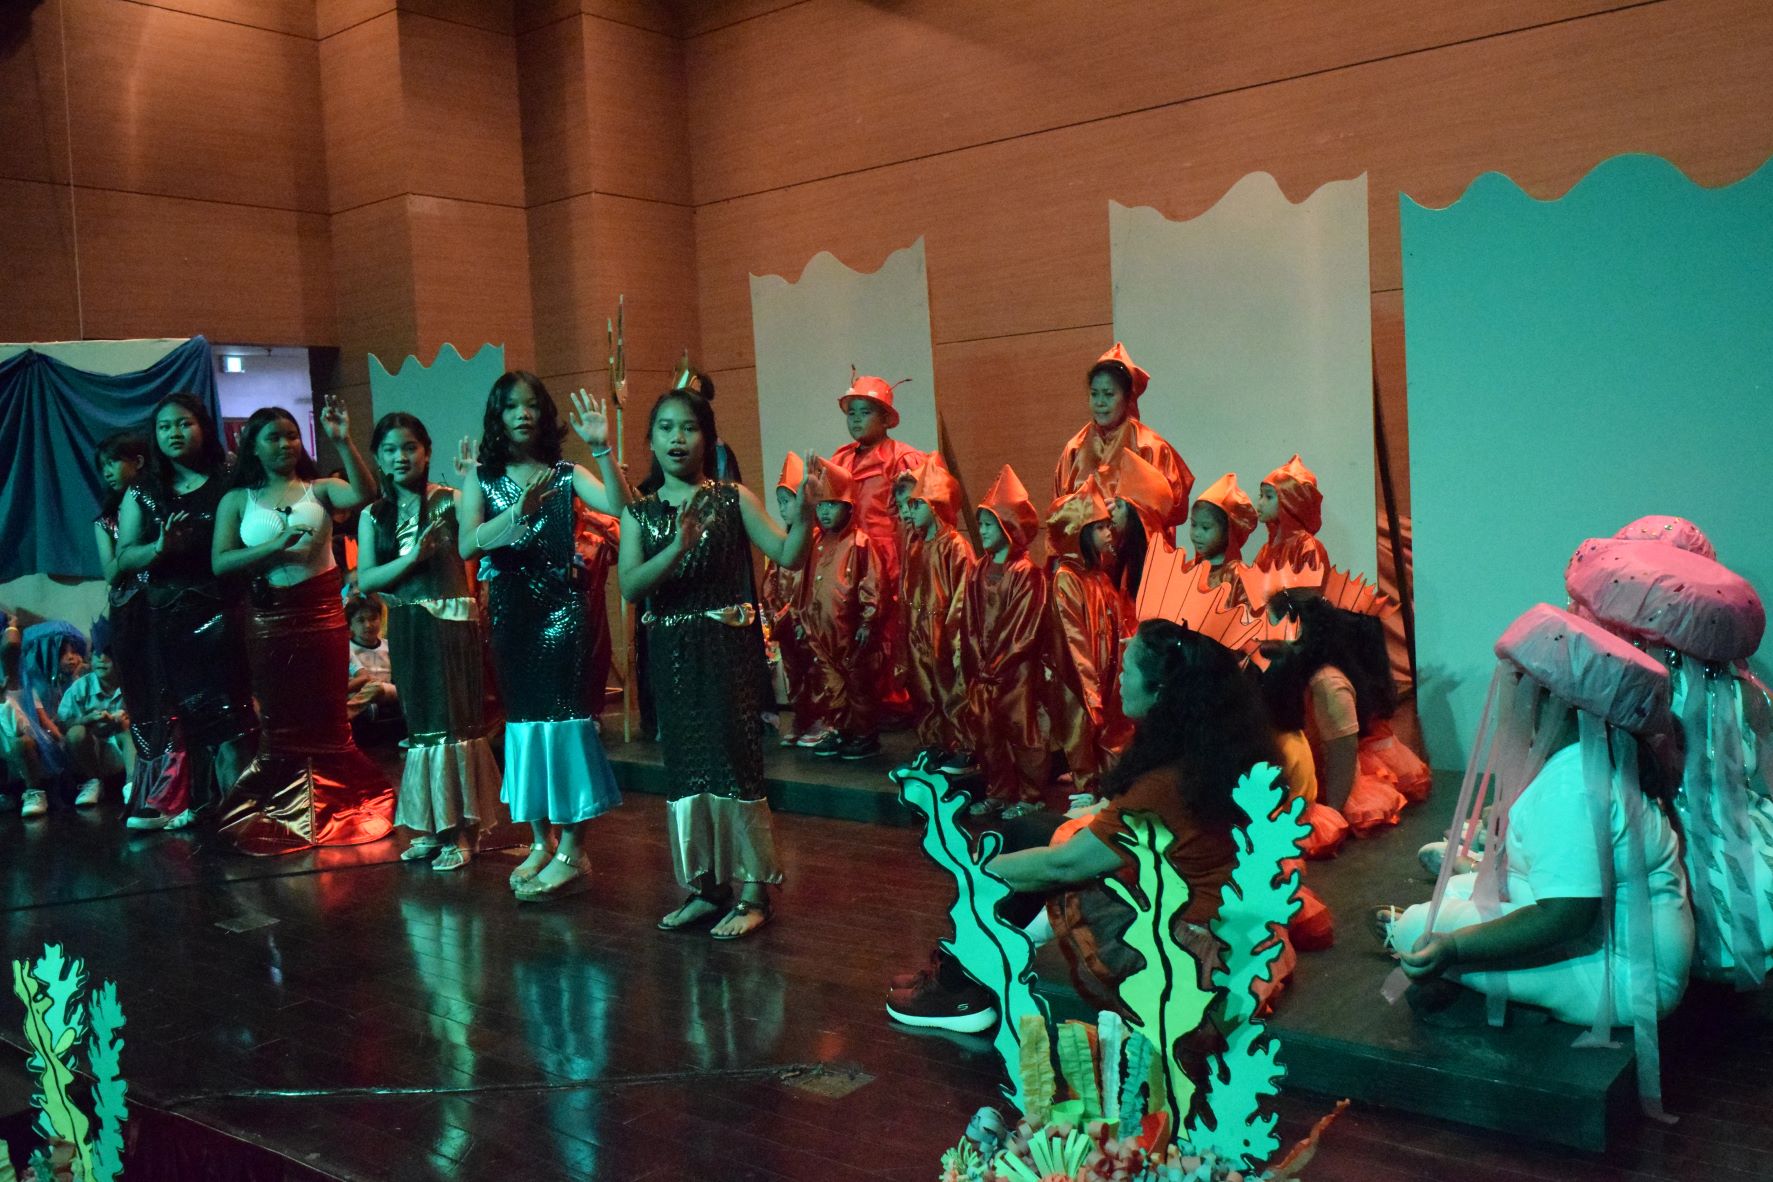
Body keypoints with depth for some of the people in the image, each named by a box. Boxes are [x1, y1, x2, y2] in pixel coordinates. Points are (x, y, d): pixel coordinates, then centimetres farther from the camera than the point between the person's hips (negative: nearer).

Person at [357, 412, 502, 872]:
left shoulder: (448, 501, -3)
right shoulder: (374, 515, 9)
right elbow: (366, 580, 0)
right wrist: (411, 557, -14)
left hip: (452, 623, -4)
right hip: (406, 629, 4)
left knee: (455, 722, -3)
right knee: (421, 724, 11)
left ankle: (462, 831, 5)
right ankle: (430, 827, 22)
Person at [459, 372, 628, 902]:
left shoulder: (566, 475, 3)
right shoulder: (483, 478, 6)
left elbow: (620, 505, -15)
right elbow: (468, 545, -10)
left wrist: (602, 449, -25)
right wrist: (520, 509, -24)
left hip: (564, 609, -2)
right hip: (511, 613, 3)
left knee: (566, 717, -6)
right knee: (524, 720, 9)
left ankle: (572, 851, 1)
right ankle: (539, 842, 21)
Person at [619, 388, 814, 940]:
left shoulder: (733, 499, 0)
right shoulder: (640, 513, 6)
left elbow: (790, 557, -8)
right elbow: (629, 586, -9)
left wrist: (803, 510, -26)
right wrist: (679, 546, -23)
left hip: (729, 646, -4)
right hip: (671, 652, 4)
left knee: (733, 761, -5)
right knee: (685, 767, 10)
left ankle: (753, 894, 7)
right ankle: (704, 888, 23)